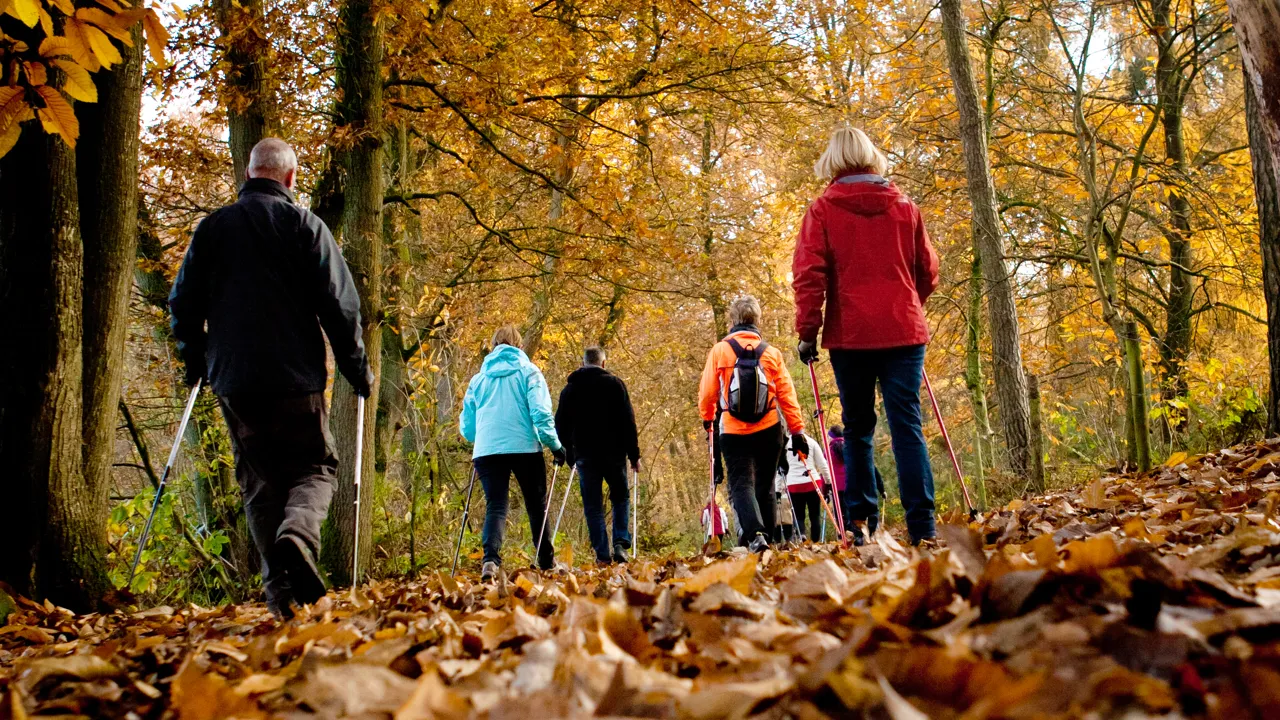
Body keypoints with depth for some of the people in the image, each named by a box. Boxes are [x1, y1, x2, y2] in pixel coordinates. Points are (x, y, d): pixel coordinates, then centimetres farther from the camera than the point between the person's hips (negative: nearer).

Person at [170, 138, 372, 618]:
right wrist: (358, 370, 3)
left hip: (233, 381, 3)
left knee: (259, 480, 11)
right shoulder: (304, 225, -1)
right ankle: (297, 534, -23)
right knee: (314, 467, 8)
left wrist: (195, 362, 25)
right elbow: (338, 304, -5)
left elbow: (183, 303, 11)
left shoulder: (212, 227, 9)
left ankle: (279, 584, 4)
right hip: (295, 378, -3)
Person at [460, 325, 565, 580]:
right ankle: (547, 563, 17)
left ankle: (491, 560, -24)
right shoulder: (528, 371, 5)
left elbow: (466, 426, 18)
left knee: (495, 508, -1)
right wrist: (555, 445, -2)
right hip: (525, 448, -2)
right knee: (537, 508, 12)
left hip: (487, 451, 2)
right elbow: (541, 414, -8)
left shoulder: (478, 378, 15)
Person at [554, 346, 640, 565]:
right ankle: (621, 543, -2)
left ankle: (602, 555, 1)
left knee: (593, 507, 6)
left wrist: (570, 455, 17)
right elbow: (628, 422, -4)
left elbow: (561, 425, 10)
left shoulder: (570, 388, 8)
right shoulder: (614, 383, 0)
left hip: (585, 456, 1)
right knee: (620, 498, 15)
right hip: (614, 453, -1)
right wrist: (634, 455, -1)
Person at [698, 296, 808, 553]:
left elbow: (707, 392, 1)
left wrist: (707, 418, 20)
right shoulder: (771, 353, 4)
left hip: (733, 431, -2)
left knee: (741, 484, -3)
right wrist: (798, 430, 4)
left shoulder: (719, 351, -2)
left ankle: (755, 534, -24)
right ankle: (768, 537, 18)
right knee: (765, 486, 15)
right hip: (768, 429, 2)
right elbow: (787, 394, 0)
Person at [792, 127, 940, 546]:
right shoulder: (904, 205, 9)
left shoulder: (823, 209, 1)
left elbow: (809, 275, -7)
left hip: (850, 335, -1)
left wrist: (807, 332, -3)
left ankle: (861, 521, 5)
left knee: (858, 428, 10)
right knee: (907, 425, -1)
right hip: (903, 331, 1)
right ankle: (922, 527, -8)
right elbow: (928, 271, 13)